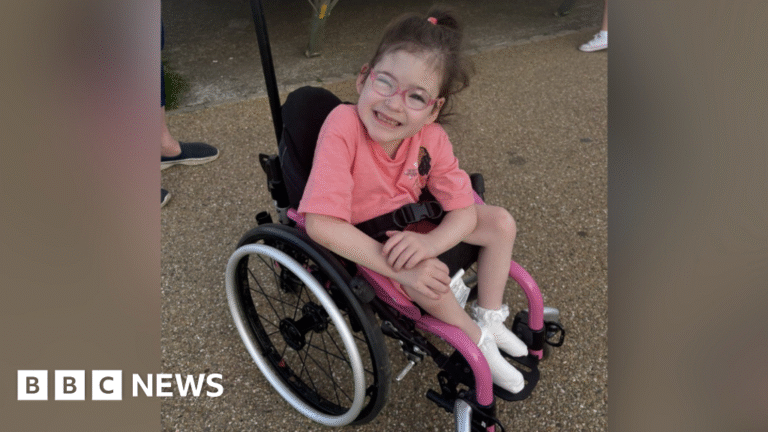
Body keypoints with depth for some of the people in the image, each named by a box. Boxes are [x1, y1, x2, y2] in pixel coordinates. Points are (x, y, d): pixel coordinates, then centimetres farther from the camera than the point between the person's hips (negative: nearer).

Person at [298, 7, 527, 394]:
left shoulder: (432, 138, -18)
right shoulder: (343, 126, -34)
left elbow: (464, 211, -12)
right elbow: (321, 223, -39)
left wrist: (429, 243, -34)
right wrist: (399, 267, -41)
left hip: (407, 225, 6)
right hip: (358, 241, -5)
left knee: (501, 223, 0)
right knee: (425, 276, -31)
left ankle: (490, 318, 20)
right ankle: (476, 342, 1)